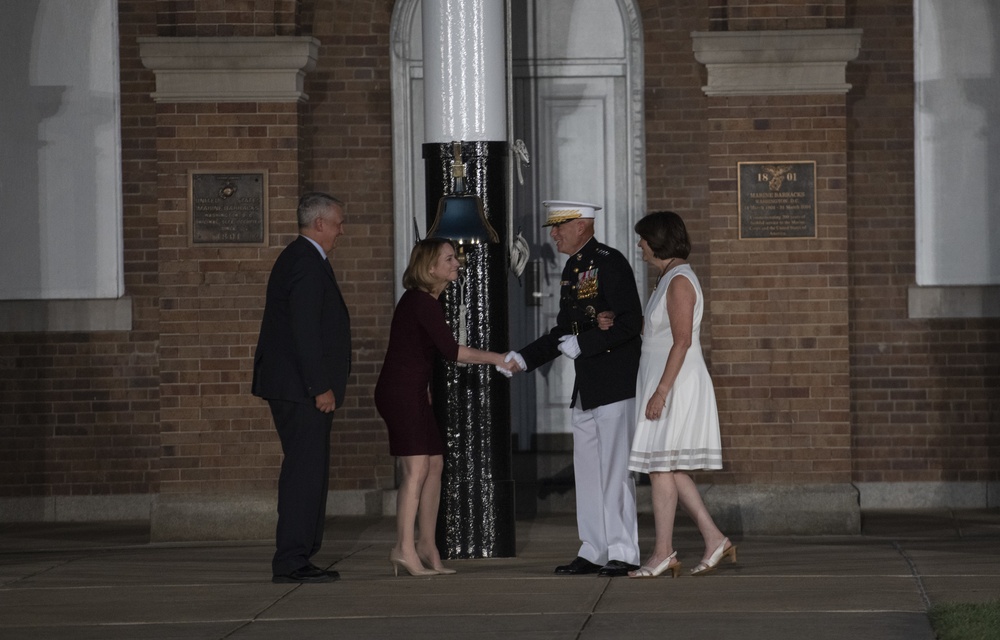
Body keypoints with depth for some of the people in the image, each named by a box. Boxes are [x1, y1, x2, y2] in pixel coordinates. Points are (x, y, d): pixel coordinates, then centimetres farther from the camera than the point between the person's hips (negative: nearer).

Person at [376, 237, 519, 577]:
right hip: (400, 391, -10)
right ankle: (405, 549, -15)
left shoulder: (425, 301, 14)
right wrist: (496, 359, -13)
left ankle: (427, 546, 12)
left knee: (434, 464, 8)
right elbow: (451, 351, -20)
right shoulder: (421, 302, -16)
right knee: (417, 467, -13)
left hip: (413, 392, 10)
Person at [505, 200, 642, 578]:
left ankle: (623, 553, -3)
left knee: (615, 469, -7)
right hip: (587, 388, 10)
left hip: (615, 385, -10)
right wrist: (524, 358, 12)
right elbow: (564, 332, 22)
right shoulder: (572, 269, 16)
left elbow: (629, 322, -19)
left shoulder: (610, 263, -12)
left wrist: (582, 344, -20)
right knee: (587, 469, 11)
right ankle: (594, 551, 16)